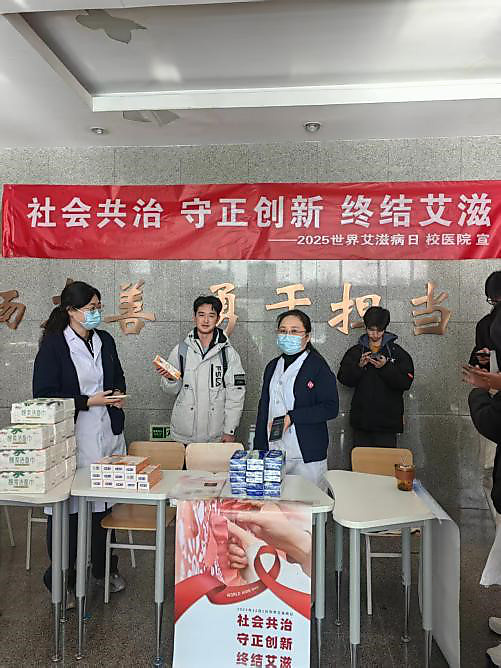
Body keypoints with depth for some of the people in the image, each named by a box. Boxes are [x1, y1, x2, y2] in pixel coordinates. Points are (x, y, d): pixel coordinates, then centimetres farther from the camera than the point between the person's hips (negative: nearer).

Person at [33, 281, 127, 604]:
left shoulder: (105, 340, 9)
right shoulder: (53, 345, -8)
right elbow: (44, 395, -11)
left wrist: (118, 393, 1)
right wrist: (88, 401, -15)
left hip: (108, 434, 5)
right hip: (70, 437, -5)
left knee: (104, 503, 13)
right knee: (67, 507, 3)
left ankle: (105, 567, 34)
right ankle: (62, 580, 24)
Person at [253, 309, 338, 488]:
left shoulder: (317, 366, -6)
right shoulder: (273, 366, 13)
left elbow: (331, 408, -13)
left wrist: (291, 417, -19)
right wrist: (259, 448, 14)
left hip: (307, 456, -5)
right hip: (272, 453, 5)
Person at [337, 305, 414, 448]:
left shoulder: (397, 352, 3)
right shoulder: (355, 351, 8)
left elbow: (405, 382, -6)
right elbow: (343, 379, 2)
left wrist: (386, 367, -18)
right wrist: (359, 366, -14)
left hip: (387, 420, -1)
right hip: (361, 419, 2)